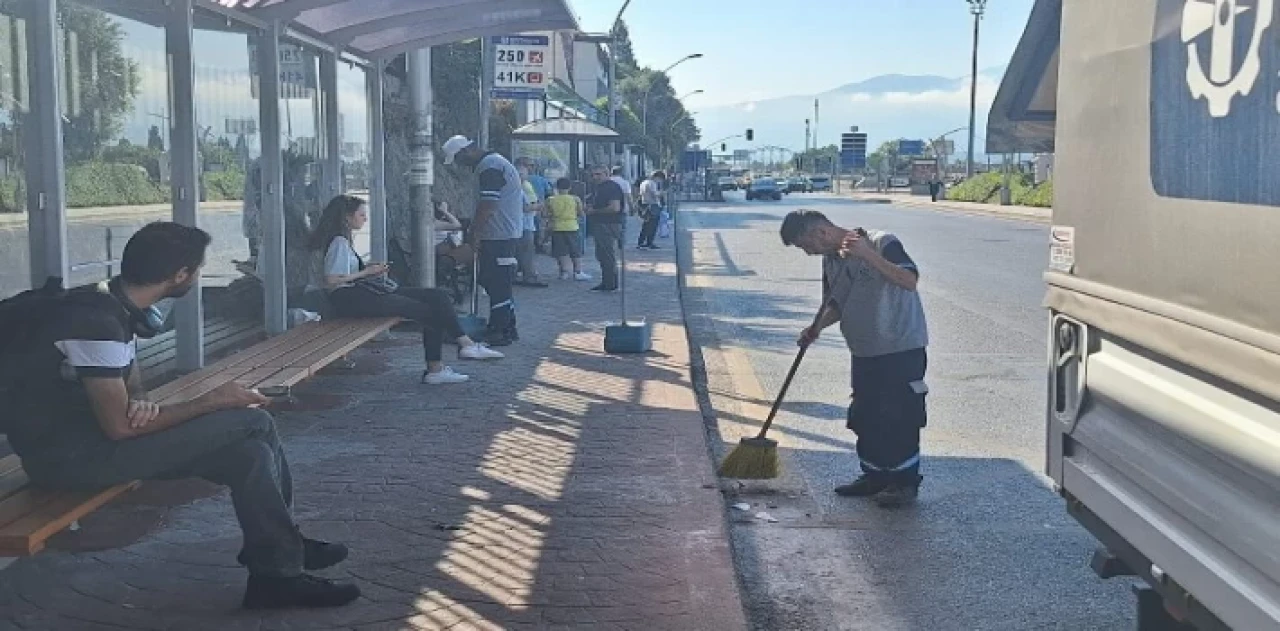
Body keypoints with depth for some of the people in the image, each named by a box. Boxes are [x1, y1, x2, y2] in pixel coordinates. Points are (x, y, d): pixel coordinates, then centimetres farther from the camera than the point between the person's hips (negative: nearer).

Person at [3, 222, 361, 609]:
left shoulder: (117, 308, 5)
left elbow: (131, 385, 12)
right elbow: (120, 427, -24)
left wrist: (141, 403, -15)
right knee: (253, 422, -15)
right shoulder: (98, 322, -25)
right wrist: (212, 402, -14)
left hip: (88, 433, 9)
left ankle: (277, 573, 13)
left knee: (250, 453, -2)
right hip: (67, 457, -9)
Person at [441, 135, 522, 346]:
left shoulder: (490, 167, -16)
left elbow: (487, 206, -22)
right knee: (500, 283, 15)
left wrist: (472, 233, -12)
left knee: (496, 283, -5)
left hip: (499, 236, -10)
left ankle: (499, 332, -1)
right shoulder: (494, 162, 17)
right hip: (507, 233, 10)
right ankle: (508, 329, 21)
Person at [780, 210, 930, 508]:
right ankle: (875, 476, 26)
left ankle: (905, 481, 10)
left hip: (902, 349, -8)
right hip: (864, 352, 8)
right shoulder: (831, 260, 9)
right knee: (864, 417, 12)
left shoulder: (881, 243, -15)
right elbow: (835, 304, 18)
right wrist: (816, 327, -2)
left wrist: (867, 254, -33)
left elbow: (909, 280, -28)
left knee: (899, 417, -3)